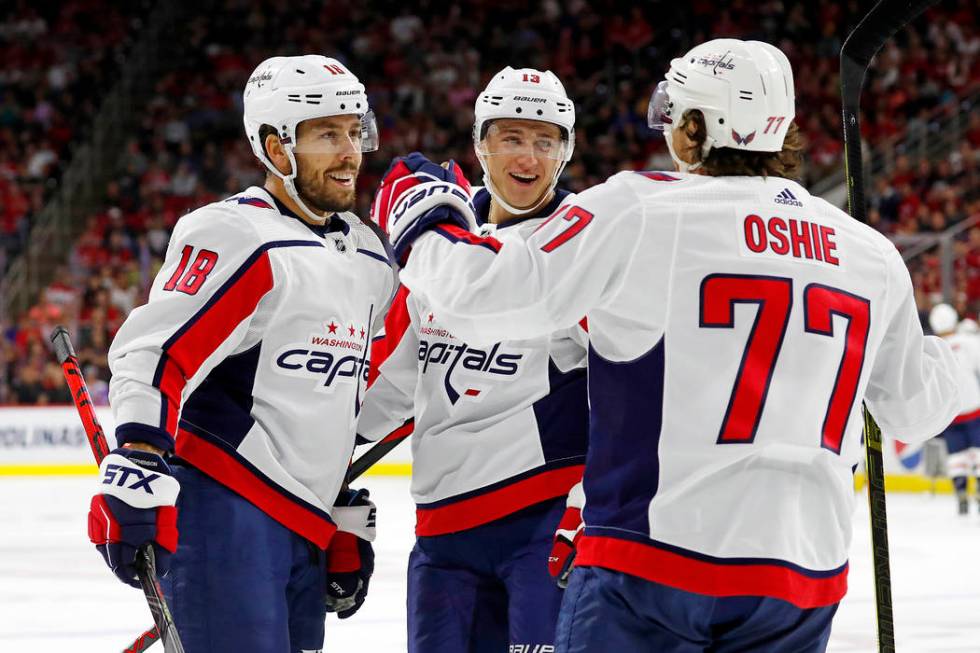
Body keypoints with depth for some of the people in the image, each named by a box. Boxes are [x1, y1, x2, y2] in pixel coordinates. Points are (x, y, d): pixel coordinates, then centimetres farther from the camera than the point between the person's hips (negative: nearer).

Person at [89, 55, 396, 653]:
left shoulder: (372, 260, 16)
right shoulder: (237, 237, -11)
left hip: (304, 527, 9)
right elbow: (152, 356, -19)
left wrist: (349, 521, 23)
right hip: (221, 511, -9)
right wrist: (136, 481, -28)